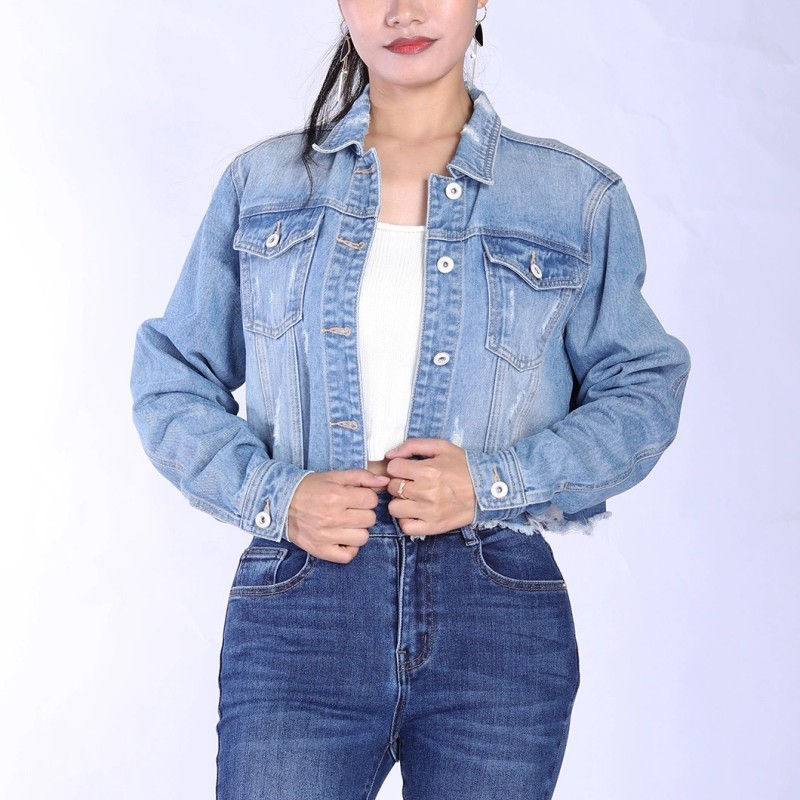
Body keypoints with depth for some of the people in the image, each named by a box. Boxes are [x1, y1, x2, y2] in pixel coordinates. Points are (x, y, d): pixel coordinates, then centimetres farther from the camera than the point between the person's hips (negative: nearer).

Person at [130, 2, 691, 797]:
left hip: (497, 626, 0)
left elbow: (643, 391, 6)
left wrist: (494, 483, -10)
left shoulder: (577, 196, 6)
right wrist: (273, 494, -8)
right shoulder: (263, 182, 9)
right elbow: (171, 379, 10)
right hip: (298, 610, 0)